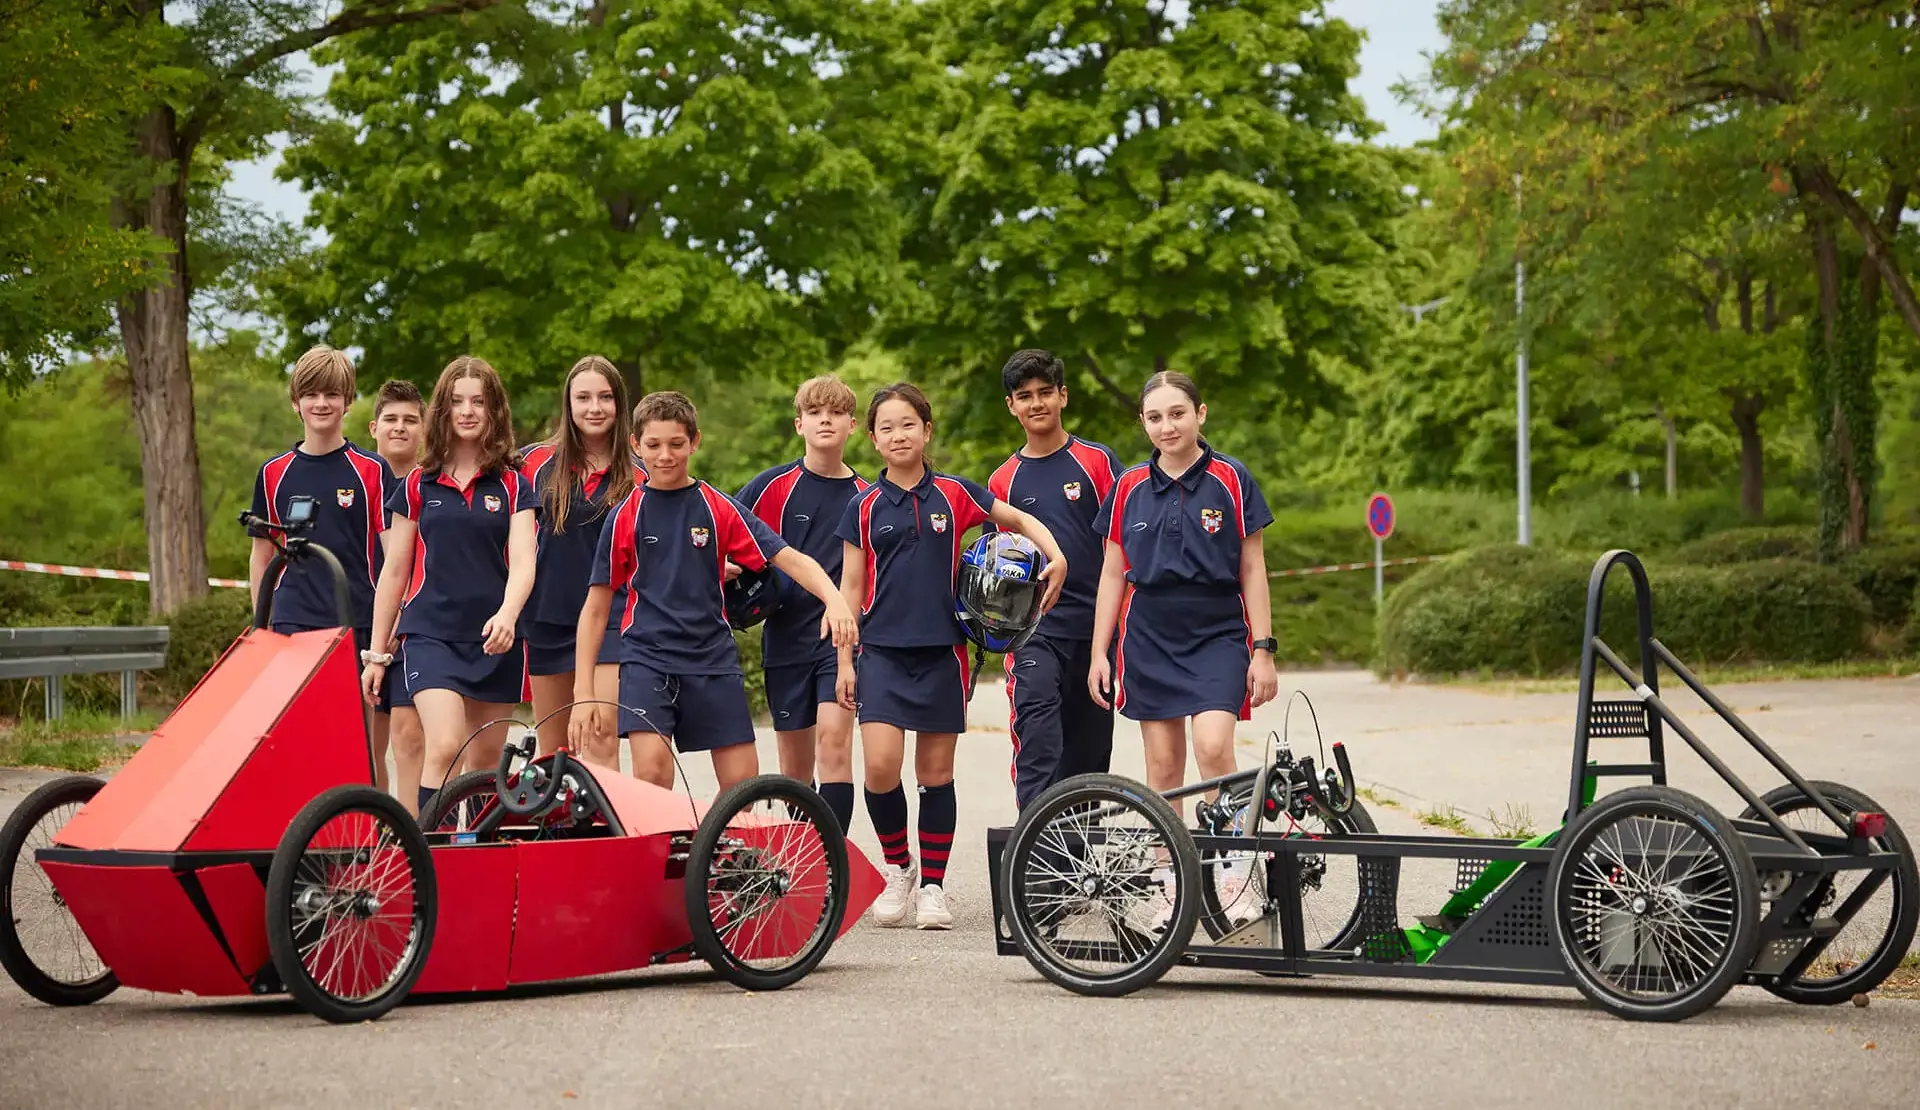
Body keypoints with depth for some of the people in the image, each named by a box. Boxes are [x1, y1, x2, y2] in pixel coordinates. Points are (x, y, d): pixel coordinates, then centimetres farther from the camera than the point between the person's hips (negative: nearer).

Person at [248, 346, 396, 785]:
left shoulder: (373, 471, 2)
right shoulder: (274, 474, 9)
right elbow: (261, 555, 15)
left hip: (360, 625, -1)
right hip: (293, 625, 1)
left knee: (368, 748, 1)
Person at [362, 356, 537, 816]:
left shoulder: (512, 485, 6)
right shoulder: (418, 485, 7)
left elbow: (523, 561, -7)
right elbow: (394, 571, 11)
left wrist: (506, 615, -27)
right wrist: (377, 653, 10)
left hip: (495, 638, 1)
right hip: (430, 634, -1)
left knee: (484, 765, 8)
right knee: (445, 747, -20)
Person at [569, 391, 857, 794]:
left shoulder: (720, 509, 5)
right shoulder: (625, 517, 3)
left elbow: (790, 559, -3)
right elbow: (596, 607, 6)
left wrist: (834, 599, -23)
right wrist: (584, 692, 0)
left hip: (713, 658, 2)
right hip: (646, 657, -2)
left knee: (742, 784, 0)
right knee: (652, 769, -22)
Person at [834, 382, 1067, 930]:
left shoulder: (953, 494, 3)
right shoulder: (864, 508, 4)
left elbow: (1021, 520, 14)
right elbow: (851, 588, 6)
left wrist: (1055, 557, -4)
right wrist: (844, 661, 3)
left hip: (942, 650, 0)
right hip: (882, 651, 0)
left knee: (936, 772, 3)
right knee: (881, 766, -14)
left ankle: (932, 885, 15)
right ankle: (897, 866, 9)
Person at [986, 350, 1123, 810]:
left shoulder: (1097, 461, 3)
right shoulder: (1003, 481, 9)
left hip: (1095, 627, 0)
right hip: (1035, 631, 0)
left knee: (1089, 752, 8)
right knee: (1038, 748, -16)